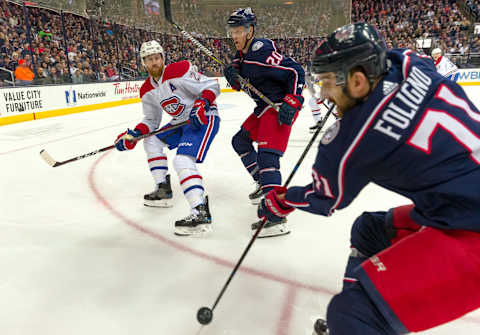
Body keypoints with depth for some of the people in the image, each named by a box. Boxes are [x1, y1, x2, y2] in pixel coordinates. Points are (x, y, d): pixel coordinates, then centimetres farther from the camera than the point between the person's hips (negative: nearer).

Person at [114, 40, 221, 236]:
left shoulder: (179, 71, -17)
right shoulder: (147, 90, 7)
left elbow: (212, 86, -16)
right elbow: (152, 120, 14)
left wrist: (202, 104, -33)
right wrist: (134, 134, -1)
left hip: (204, 118, -9)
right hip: (181, 122, 9)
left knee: (182, 160, -27)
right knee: (152, 141, 18)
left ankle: (200, 213, -35)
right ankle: (163, 191, 22)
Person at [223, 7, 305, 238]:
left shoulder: (262, 51, -19)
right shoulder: (242, 54, 10)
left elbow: (296, 72, -20)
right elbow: (237, 80, 13)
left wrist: (291, 104, -26)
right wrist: (231, 73, -10)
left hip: (281, 106, -11)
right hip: (264, 106, 11)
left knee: (267, 154, -23)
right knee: (240, 141, 19)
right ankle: (264, 184, 30)